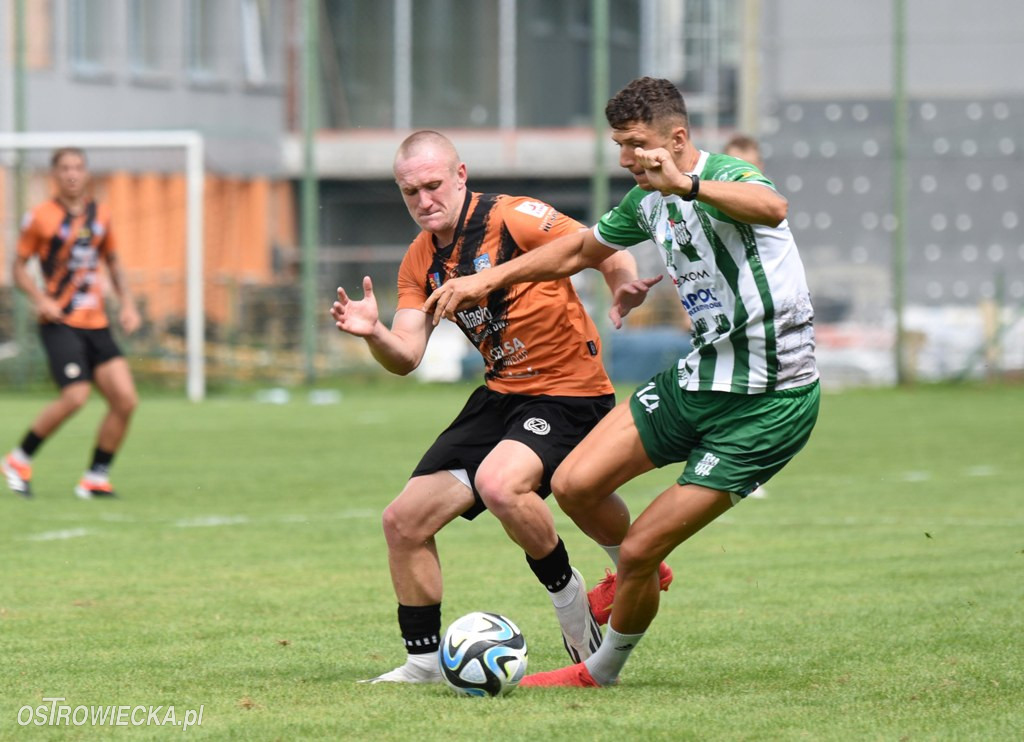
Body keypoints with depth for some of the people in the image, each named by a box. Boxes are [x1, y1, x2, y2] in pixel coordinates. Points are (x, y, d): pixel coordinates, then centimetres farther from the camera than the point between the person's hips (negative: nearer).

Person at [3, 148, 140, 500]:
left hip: (96, 324, 5)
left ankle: (96, 478, 5)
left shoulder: (99, 215, 12)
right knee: (75, 396, -21)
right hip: (60, 323, -5)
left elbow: (113, 263, 24)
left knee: (125, 400, -8)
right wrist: (41, 300, -15)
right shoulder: (41, 217, -2)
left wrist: (127, 303, 10)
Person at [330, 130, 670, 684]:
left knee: (498, 484, -35)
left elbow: (610, 254, -13)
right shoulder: (420, 262, 6)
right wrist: (373, 333, -22)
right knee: (403, 520, -1)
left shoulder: (513, 218, -15)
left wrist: (624, 292, -35)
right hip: (502, 394, 7)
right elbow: (405, 358, 0)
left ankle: (566, 592, -8)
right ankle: (424, 663, 14)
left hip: (569, 393, -7)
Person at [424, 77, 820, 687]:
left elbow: (772, 207, -44)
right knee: (574, 484, -5)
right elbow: (581, 250, 27)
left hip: (771, 402, -8)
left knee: (639, 553, -6)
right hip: (700, 378, 8)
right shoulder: (648, 203, 8)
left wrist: (688, 184, -57)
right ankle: (638, 577, 26)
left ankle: (603, 671, 21)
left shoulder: (725, 179, -18)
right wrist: (488, 279, 24)